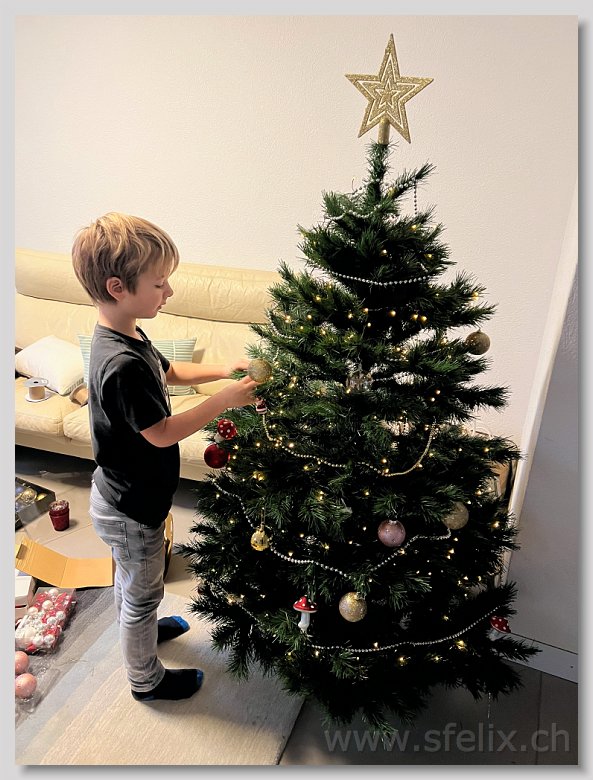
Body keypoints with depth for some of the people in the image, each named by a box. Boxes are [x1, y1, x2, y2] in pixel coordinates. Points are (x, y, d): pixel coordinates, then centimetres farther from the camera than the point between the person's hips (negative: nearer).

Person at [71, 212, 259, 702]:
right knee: (143, 592, 16)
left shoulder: (126, 335, -3)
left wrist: (223, 370, -1)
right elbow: (162, 433, -28)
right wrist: (225, 401, -24)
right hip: (130, 510, -9)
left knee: (131, 583, 32)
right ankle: (147, 680, 41)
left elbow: (170, 372, 11)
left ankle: (139, 629, 59)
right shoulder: (122, 365, -35)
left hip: (122, 498, 9)